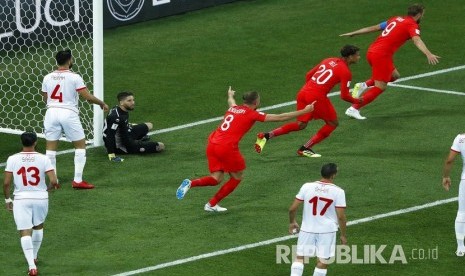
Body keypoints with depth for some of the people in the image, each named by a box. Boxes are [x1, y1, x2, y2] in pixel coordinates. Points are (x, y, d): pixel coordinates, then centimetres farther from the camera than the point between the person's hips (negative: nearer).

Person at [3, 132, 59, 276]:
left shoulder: (13, 159, -6)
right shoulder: (43, 159, -7)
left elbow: (6, 182, -6)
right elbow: (54, 181, -12)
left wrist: (7, 199, 9)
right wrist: (48, 187, 11)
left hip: (21, 199, -1)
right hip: (40, 198, 1)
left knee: (25, 233, -2)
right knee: (38, 227, 27)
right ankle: (34, 257, 39)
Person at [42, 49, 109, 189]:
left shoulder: (48, 78, 5)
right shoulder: (74, 77, -8)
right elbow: (88, 97, -10)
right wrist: (102, 103, 6)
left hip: (51, 113, 4)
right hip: (68, 113, -4)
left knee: (51, 147, 9)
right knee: (80, 145, 9)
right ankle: (78, 180, 4)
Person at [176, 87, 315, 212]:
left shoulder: (233, 108, 17)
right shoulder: (252, 114, 0)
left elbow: (231, 101, 45)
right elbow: (279, 117, 1)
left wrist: (230, 94, 70)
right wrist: (304, 111, 7)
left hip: (212, 144, 7)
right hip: (227, 147, -7)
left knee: (216, 179, 14)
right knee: (237, 178, 15)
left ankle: (190, 183, -12)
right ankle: (212, 204, 14)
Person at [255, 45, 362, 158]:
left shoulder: (328, 60, 17)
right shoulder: (346, 72, -5)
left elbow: (309, 75, 21)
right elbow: (344, 96, -7)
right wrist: (356, 101, 12)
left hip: (303, 93, 7)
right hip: (318, 97, -7)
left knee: (301, 124, 18)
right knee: (333, 123, 13)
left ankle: (266, 135, 4)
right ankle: (305, 148, 11)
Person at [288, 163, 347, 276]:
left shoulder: (307, 187, -6)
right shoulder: (338, 192, -12)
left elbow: (292, 208, -3)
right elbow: (341, 216, -10)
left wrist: (292, 222, 16)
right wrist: (343, 235, 3)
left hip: (307, 229, 2)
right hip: (327, 231, -2)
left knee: (299, 257, 12)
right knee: (322, 261, 7)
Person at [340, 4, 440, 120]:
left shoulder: (396, 19, 18)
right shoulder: (412, 25, -4)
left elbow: (374, 28, 22)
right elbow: (417, 40, -24)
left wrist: (353, 33, 28)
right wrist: (428, 54, -39)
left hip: (372, 51, 8)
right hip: (381, 55, -8)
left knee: (394, 75, 23)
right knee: (380, 87, -2)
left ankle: (364, 85, 11)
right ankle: (353, 109, -6)